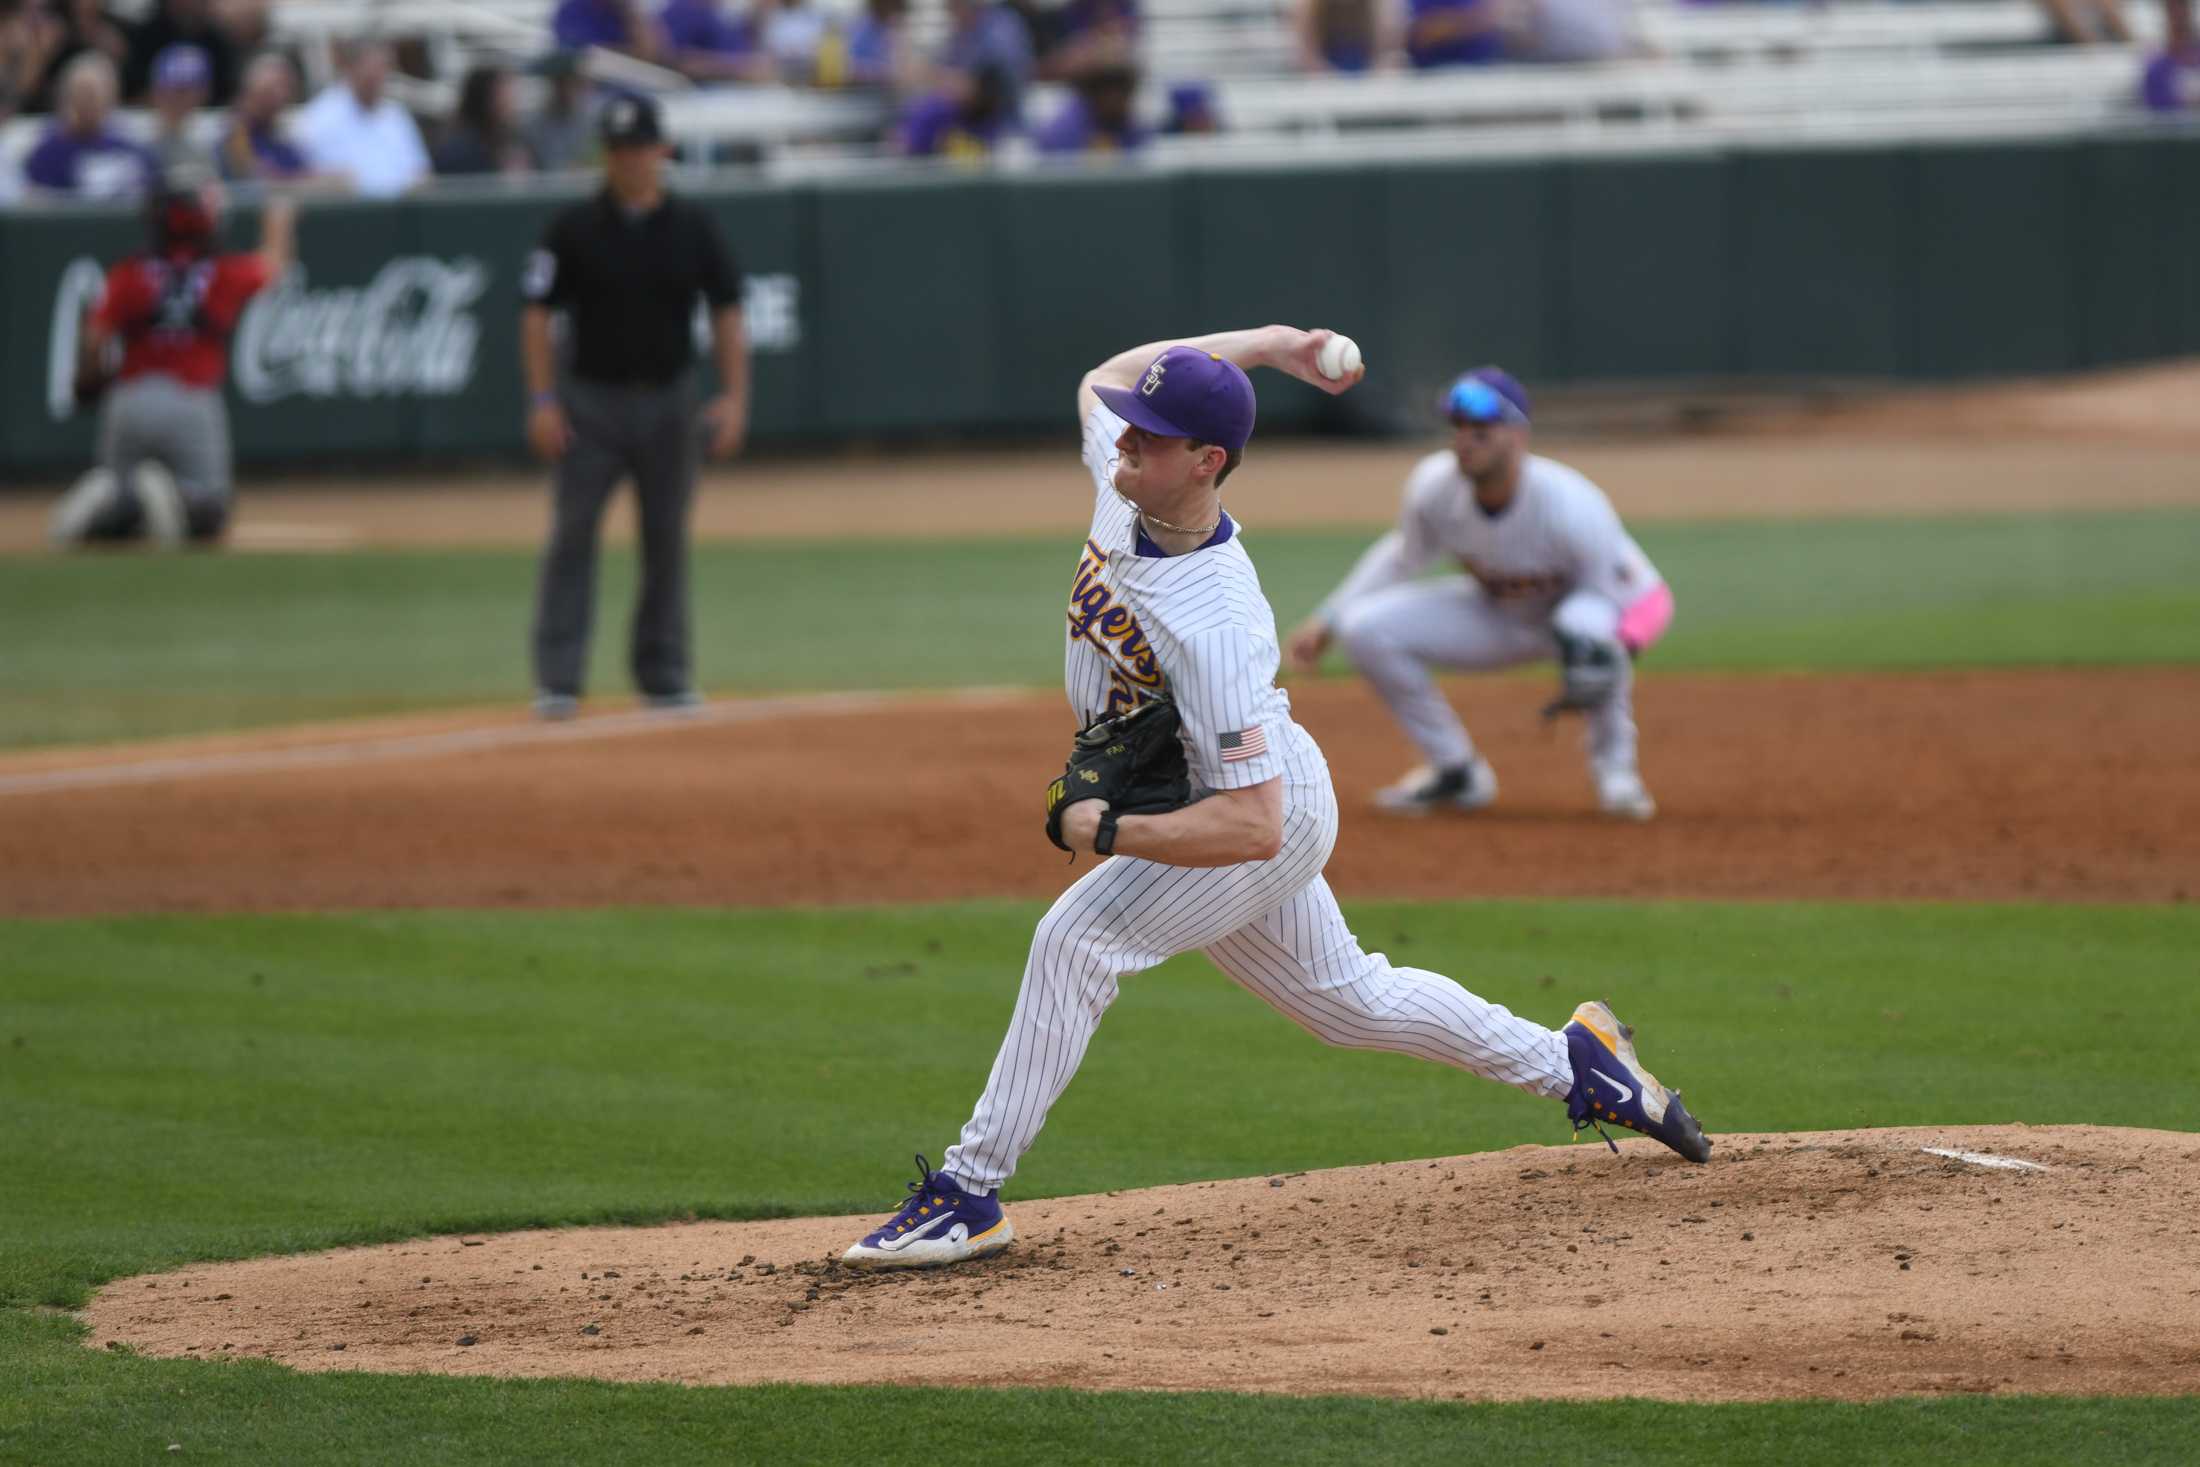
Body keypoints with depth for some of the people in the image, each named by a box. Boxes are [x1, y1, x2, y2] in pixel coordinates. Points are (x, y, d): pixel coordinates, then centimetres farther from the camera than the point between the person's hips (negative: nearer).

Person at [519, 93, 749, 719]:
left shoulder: (691, 228, 2)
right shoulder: (574, 228, -3)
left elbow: (726, 310, 5)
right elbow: (537, 313, -1)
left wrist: (735, 396, -4)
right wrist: (542, 401, -9)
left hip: (667, 402, 2)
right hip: (591, 401, -2)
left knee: (666, 538, 8)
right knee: (572, 536, -7)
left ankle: (663, 676, 17)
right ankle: (557, 681, -8)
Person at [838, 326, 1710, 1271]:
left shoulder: (1209, 625, -39)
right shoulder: (1124, 482, -17)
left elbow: (1250, 826, -40)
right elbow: (1103, 379, 9)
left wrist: (1109, 834, -37)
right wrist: (1258, 344, 4)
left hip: (1269, 809, -10)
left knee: (1077, 940, -24)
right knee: (1343, 997, 23)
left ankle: (970, 1192, -21)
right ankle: (1573, 1063, 37)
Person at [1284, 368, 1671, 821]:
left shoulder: (1571, 507, -35)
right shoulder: (1434, 486, -21)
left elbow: (1604, 593, -24)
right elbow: (1403, 556, 0)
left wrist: (1580, 650, -44)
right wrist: (1327, 621, -2)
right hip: (1503, 611, 5)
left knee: (1584, 634, -44)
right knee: (1366, 627, -14)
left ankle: (1614, 771, -14)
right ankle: (1457, 772, 4)